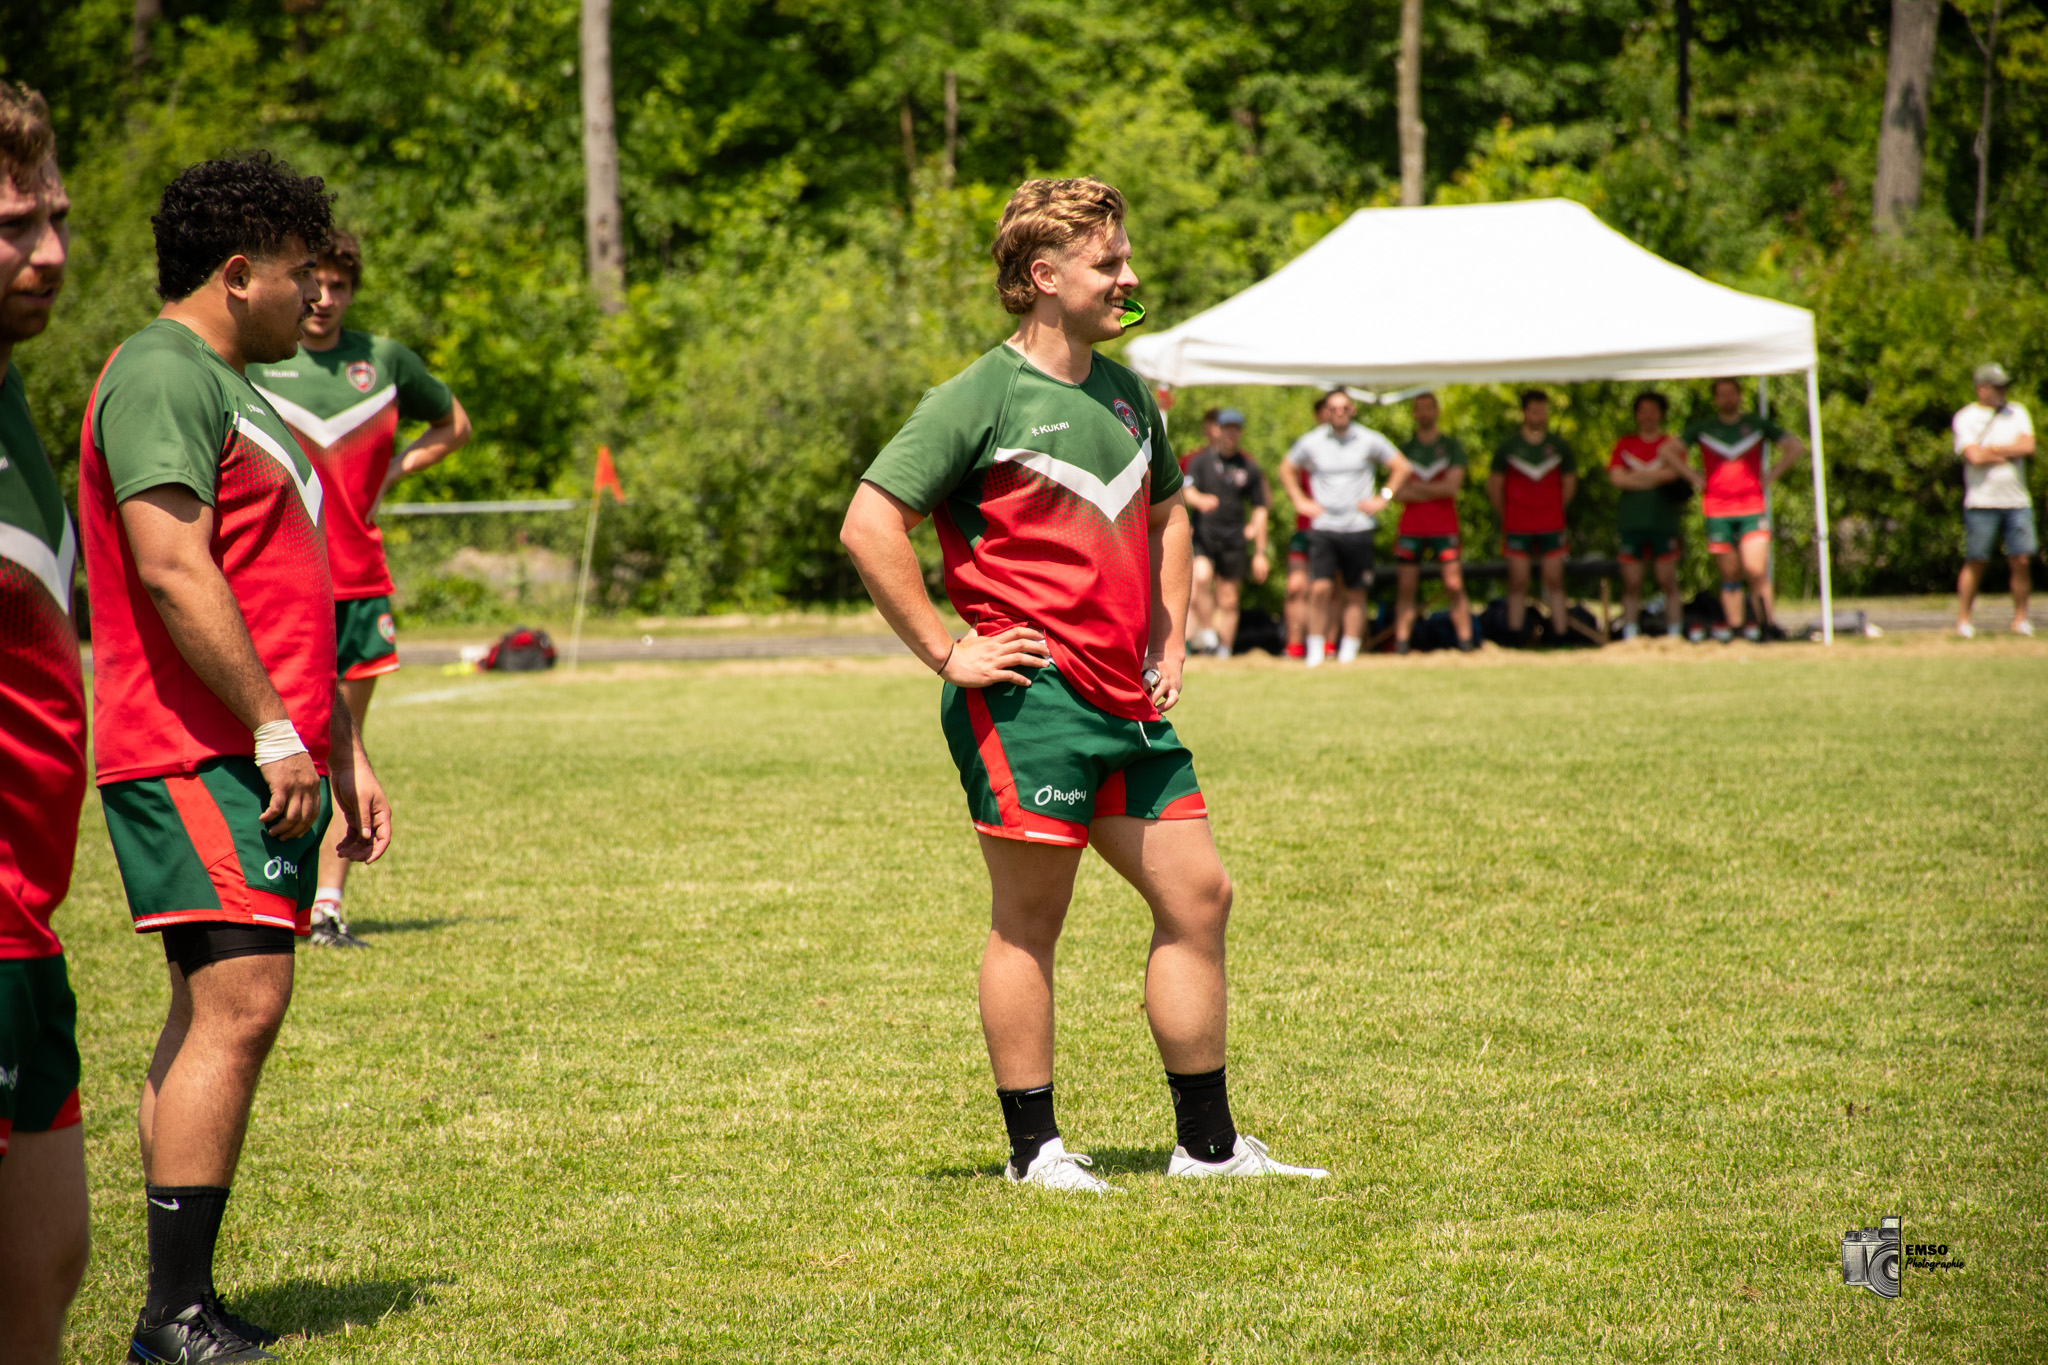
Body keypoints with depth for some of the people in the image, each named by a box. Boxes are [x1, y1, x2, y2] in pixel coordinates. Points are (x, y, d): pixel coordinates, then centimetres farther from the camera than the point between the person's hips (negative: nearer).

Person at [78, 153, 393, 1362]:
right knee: (240, 1002, -15)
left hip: (261, 760, 10)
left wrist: (345, 756, 25)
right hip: (198, 757, -10)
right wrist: (275, 732, -19)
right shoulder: (161, 375, -10)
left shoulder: (237, 390, 23)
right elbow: (174, 572, -19)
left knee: (220, 1013, 8)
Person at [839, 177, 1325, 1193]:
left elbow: (1164, 512, 32)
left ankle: (1207, 1144, 16)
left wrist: (1169, 637, 19)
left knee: (1197, 895, 7)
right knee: (1029, 918, -1)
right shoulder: (979, 400, -8)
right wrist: (945, 652, -14)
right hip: (1028, 692, -8)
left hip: (1127, 701, 8)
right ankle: (1033, 1149, 8)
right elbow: (869, 525, -14)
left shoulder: (1126, 396, 15)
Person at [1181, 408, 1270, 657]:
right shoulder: (1201, 461, 7)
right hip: (1204, 534, -2)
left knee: (1228, 601, 2)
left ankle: (1224, 651, 9)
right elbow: (1187, 491, -7)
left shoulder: (1250, 468, 10)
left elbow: (1259, 510, 13)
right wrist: (1200, 501, -32)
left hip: (1235, 540, 2)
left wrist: (1260, 553, 9)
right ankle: (1205, 632, -19)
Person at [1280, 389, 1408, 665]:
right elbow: (1287, 470, 19)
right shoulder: (1311, 443, 3)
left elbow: (1401, 467, 11)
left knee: (1355, 593, 5)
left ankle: (1349, 652, 13)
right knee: (1320, 588, -14)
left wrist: (1384, 498, 2)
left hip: (1358, 527, 1)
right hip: (1323, 528, -1)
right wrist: (1300, 501, 9)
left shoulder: (1369, 440, 2)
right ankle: (1315, 649, -4)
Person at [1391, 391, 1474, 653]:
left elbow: (1452, 485, -6)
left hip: (1444, 528, -2)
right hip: (1411, 529, 2)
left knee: (1454, 586, -8)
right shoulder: (1405, 450, 11)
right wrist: (1436, 491, -8)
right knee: (1405, 589, -3)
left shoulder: (1452, 446, 6)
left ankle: (1466, 642, -6)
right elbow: (1398, 493, 1)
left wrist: (1416, 487, -4)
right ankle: (1401, 644, -3)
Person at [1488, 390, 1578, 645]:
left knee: (1555, 581, 1)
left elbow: (1570, 484, 15)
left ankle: (1561, 633, 3)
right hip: (1517, 527, -1)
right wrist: (1504, 517, 7)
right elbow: (1494, 486, 7)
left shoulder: (1558, 445, 5)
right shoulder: (1508, 445, 1)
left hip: (1552, 525, 1)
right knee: (1518, 582, 0)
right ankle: (1516, 634, 4)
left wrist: (1555, 511, 11)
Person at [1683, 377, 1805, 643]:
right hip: (1717, 510, 1)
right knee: (1729, 573, 3)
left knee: (1755, 570, -14)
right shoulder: (1702, 427, 8)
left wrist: (1771, 475, 3)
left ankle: (1767, 620, -5)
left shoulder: (1757, 424, 9)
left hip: (1752, 509, -1)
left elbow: (1796, 447, 10)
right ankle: (1732, 626, 6)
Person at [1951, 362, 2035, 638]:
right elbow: (1974, 456, -15)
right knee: (1975, 563, -2)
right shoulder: (1965, 418, 0)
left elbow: (2028, 446, -3)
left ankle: (2020, 618, 9)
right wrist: (2012, 453, -5)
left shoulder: (2017, 413, 13)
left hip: (2017, 500, 4)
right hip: (1981, 501, -4)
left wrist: (1992, 449, -7)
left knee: (2020, 561, 0)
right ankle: (1963, 620, 5)